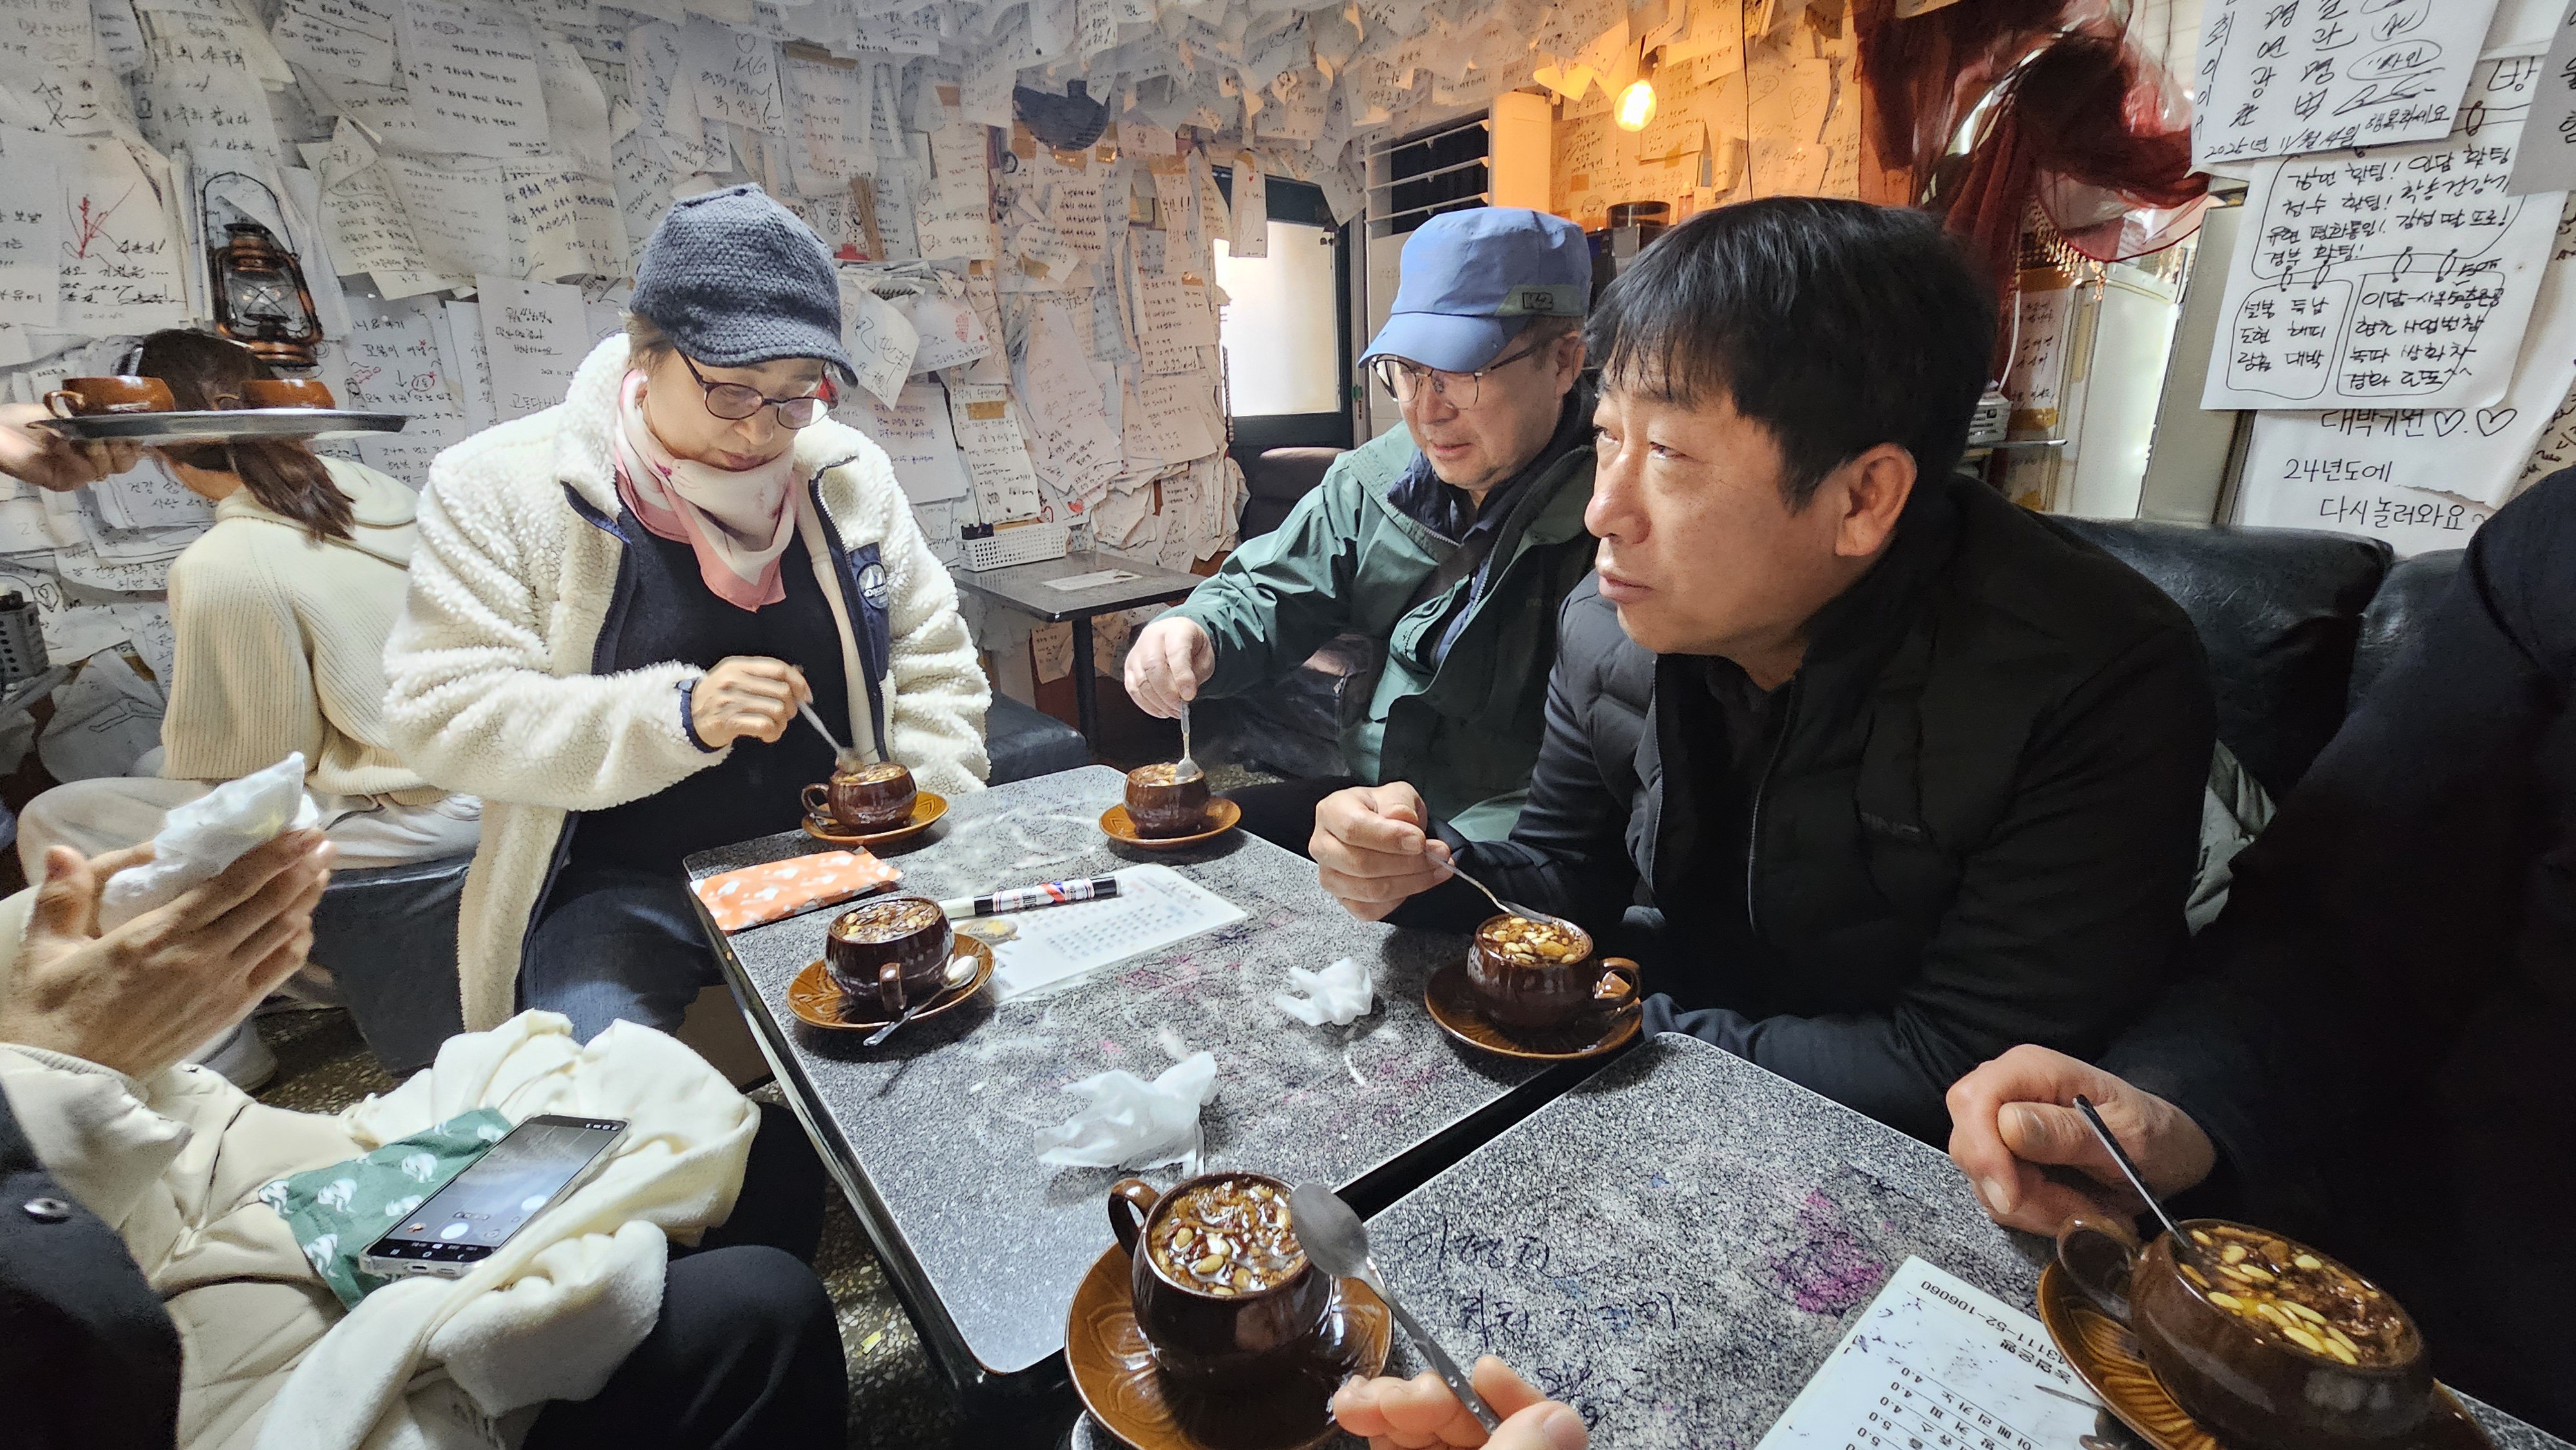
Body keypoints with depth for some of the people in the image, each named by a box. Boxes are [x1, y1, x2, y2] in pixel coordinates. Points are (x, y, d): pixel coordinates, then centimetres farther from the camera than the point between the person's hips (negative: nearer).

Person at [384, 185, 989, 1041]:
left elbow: (932, 671, 6)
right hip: (620, 884, -2)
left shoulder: (845, 474, 2)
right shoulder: (502, 487, -5)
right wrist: (680, 715, -24)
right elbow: (444, 714, -10)